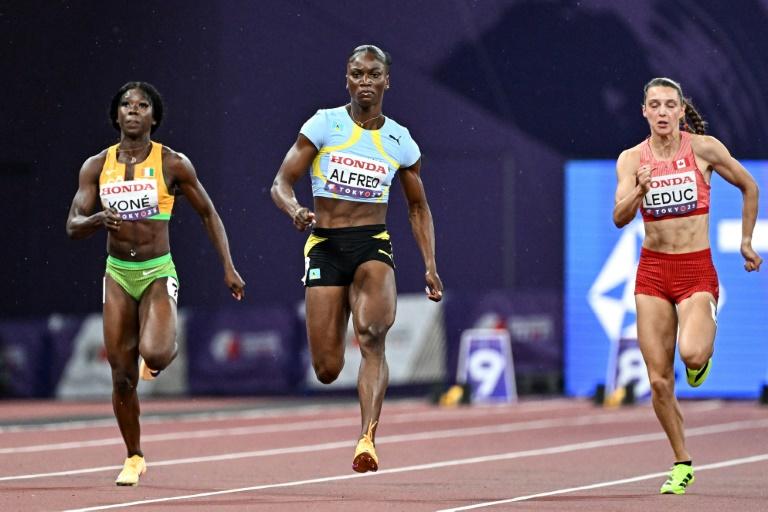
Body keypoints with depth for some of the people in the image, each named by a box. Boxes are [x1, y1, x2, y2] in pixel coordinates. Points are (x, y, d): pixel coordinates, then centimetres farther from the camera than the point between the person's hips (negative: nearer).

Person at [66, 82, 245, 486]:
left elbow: (208, 214, 5)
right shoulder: (96, 167, 2)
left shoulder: (173, 164, -5)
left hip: (158, 273, -3)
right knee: (122, 375, 2)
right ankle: (134, 458, 20)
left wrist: (228, 267, -1)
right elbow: (73, 227, -1)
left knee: (155, 354, -27)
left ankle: (164, 350, 11)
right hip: (118, 274, 3)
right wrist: (98, 220, -24)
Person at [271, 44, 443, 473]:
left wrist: (430, 266, 9)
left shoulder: (400, 141, 7)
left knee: (372, 334, -30)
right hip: (325, 247, 0)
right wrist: (295, 211, -22)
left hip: (374, 245, 0)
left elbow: (419, 208, 19)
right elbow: (281, 184, 1)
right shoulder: (324, 124, 1)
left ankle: (368, 438, -36)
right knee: (327, 370, -5)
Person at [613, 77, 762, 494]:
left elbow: (748, 187, 10)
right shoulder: (631, 159, 1)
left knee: (692, 354, -28)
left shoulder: (704, 148, -4)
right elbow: (620, 218, -9)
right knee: (659, 381, -1)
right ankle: (682, 464, 15)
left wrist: (746, 242, 12)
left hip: (697, 270, -2)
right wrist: (640, 190, -28)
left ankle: (704, 344, 11)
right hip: (652, 271, 2)